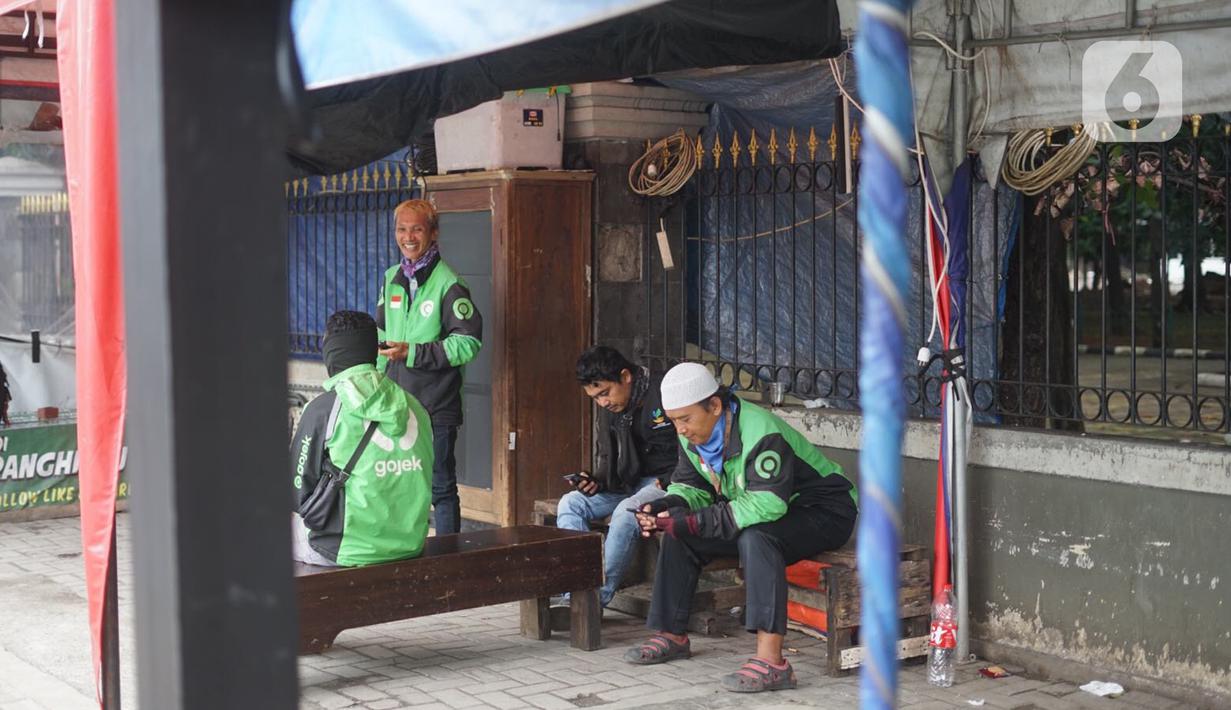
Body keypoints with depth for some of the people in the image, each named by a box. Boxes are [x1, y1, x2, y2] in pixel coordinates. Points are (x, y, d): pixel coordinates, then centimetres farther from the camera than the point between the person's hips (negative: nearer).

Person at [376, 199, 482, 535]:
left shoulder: (448, 283, -10)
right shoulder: (391, 279, 12)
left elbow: (468, 343, -16)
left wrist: (411, 352, -19)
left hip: (436, 405, -6)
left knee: (441, 487, 2)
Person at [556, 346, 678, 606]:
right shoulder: (612, 412, 9)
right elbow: (609, 460, 17)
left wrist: (669, 483, -19)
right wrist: (597, 480, -5)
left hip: (670, 484, -8)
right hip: (630, 485, 8)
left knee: (626, 512, -34)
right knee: (570, 504, -9)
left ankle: (598, 597, -25)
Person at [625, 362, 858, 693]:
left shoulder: (761, 433, -31)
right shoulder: (693, 436, -3)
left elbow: (766, 505, -38)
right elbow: (689, 486, 5)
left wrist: (695, 522, -40)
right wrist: (665, 507, -20)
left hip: (822, 511, -9)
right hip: (756, 513, 9)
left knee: (756, 537, -38)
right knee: (678, 534, -2)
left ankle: (770, 662, -43)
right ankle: (672, 635, 10)